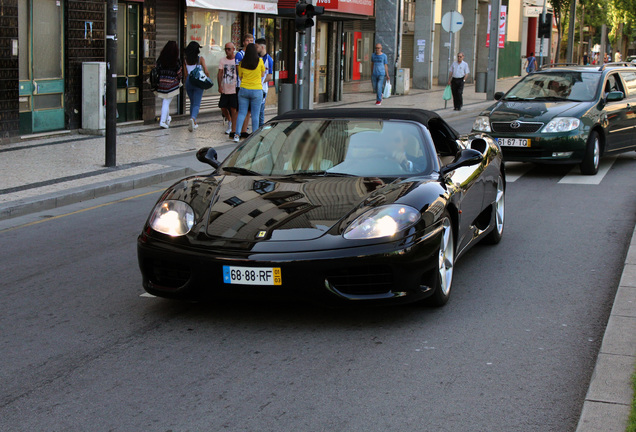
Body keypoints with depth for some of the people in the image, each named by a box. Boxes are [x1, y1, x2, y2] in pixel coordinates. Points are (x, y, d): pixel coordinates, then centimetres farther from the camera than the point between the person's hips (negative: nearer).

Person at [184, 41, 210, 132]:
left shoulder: (186, 60, 4)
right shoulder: (200, 59, -6)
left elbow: (186, 74, 8)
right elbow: (206, 71, -10)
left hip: (189, 81, 4)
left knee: (192, 103, 18)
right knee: (196, 104, -5)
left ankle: (194, 123, 21)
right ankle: (193, 118, -31)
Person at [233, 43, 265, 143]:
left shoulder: (242, 63, -1)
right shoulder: (260, 61, -7)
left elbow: (240, 77, 10)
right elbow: (263, 74, 6)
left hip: (244, 89, 2)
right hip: (257, 90, -2)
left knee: (241, 113, 7)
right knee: (255, 115, 3)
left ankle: (237, 134, -2)